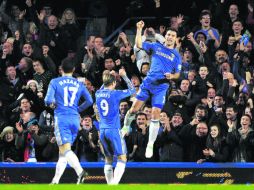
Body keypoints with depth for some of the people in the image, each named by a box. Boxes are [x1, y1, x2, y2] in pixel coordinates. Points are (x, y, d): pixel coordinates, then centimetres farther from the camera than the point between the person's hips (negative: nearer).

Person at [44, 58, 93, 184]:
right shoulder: (79, 84, 10)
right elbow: (89, 101, 7)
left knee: (65, 150, -13)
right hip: (75, 119, 4)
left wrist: (52, 104, 14)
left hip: (61, 118, -4)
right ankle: (55, 180, 13)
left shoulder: (55, 82, 0)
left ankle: (80, 171, -36)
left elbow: (48, 100, -9)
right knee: (63, 151, 12)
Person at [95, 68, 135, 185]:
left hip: (102, 131, 6)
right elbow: (132, 90, 2)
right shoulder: (115, 94, -11)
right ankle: (114, 183, -19)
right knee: (122, 159, -3)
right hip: (114, 130, -6)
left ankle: (110, 184, 8)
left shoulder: (98, 94, 5)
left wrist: (109, 76, 27)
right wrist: (124, 76, 8)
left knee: (108, 159, 13)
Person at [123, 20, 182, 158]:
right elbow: (139, 44, 2)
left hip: (161, 86, -1)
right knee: (134, 108, -4)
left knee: (155, 115, -7)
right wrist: (139, 30, -7)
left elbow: (177, 74, 7)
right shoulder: (156, 46, 9)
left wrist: (171, 76, -15)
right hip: (148, 82, 1)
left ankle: (150, 145, 0)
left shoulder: (176, 56, 7)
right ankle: (125, 128, 22)